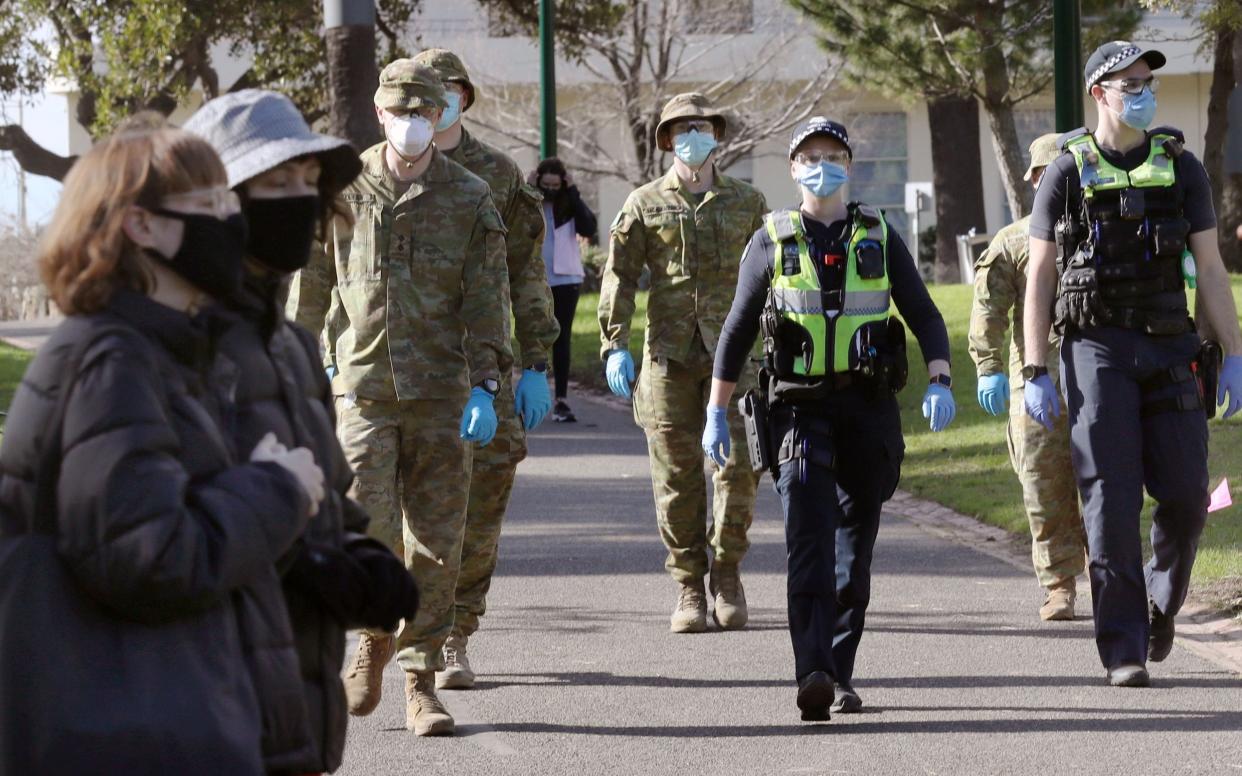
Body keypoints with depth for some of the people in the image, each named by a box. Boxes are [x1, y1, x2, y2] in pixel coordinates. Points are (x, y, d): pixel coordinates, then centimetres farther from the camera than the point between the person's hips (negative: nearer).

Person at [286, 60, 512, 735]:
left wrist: (485, 387, -6)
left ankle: (421, 679, 9)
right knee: (369, 527, -12)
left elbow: (486, 300, 2)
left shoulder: (469, 199, 4)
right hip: (363, 386, 0)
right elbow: (310, 284, 12)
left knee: (435, 541, 0)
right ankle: (377, 636, 16)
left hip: (440, 393, 0)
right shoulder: (345, 190, 5)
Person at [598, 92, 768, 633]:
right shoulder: (644, 204, 8)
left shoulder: (747, 202, 12)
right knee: (676, 472, -1)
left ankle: (727, 575, 9)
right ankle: (688, 588, 8)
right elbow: (619, 277, 5)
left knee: (738, 464, -8)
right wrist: (615, 345, -4)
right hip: (669, 354, 0)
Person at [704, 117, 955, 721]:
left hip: (869, 409, 2)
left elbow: (924, 316, 8)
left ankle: (840, 677, 16)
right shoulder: (771, 242, 7)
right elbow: (737, 331, 11)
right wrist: (716, 414, 9)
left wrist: (940, 382, -9)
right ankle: (813, 674, -28)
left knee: (854, 551, 6)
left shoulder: (879, 239, 9)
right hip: (798, 407, -2)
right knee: (809, 540, -17)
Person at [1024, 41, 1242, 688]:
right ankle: (1124, 651, -4)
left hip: (1168, 349, 2)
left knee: (1185, 495, -3)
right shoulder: (1067, 174, 3)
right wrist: (1035, 373, -4)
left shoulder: (1181, 168, 8)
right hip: (1095, 349, -2)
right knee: (1111, 501, -7)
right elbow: (1039, 279, 3)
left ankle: (1162, 602, 26)